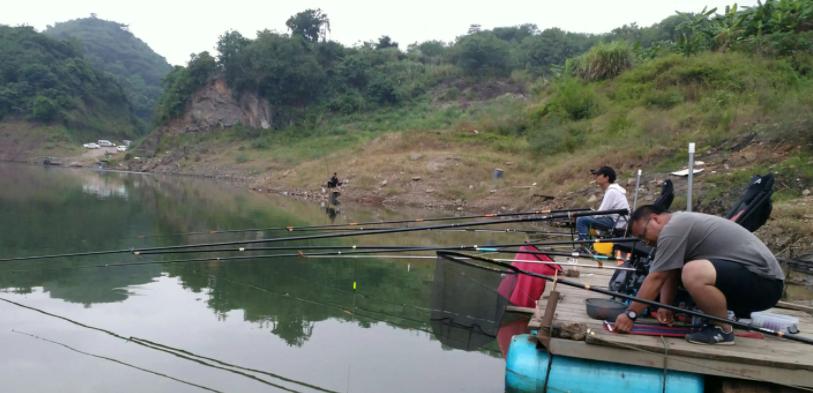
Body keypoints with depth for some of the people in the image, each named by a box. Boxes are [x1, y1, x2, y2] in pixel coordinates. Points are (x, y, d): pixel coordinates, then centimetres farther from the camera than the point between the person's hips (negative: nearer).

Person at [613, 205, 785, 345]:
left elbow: (656, 278, -16)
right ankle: (738, 314, 18)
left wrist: (630, 314, -12)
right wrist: (665, 306, 3)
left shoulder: (673, 227, -15)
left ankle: (723, 330, -10)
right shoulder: (681, 222, 16)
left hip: (764, 281, -11)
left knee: (693, 273, -33)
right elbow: (670, 274, 14)